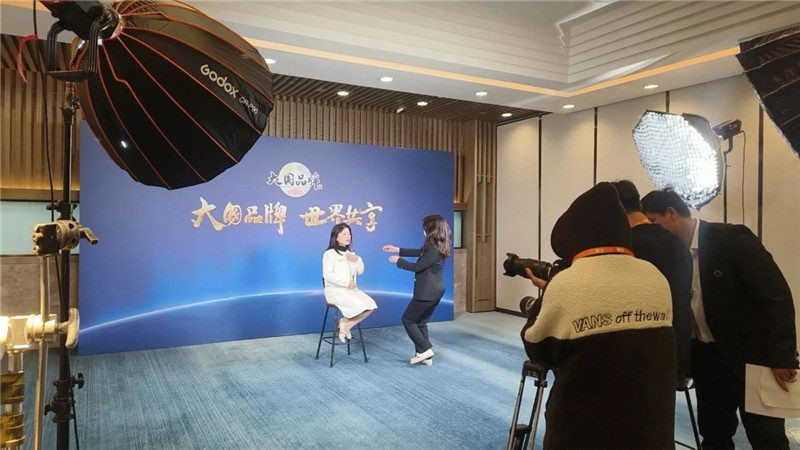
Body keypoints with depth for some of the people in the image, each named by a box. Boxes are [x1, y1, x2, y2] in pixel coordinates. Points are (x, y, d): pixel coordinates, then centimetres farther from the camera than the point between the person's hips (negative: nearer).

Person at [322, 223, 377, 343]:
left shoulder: (350, 253, 18)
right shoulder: (330, 253, -7)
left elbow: (360, 271, 15)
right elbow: (328, 275, -18)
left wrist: (357, 260, -5)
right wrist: (347, 283, -22)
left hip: (352, 289, 8)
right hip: (335, 290, -7)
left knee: (371, 305, -15)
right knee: (359, 306, -28)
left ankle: (346, 324, -1)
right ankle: (345, 323, 1)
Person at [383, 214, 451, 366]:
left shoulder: (434, 249, -23)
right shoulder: (438, 246, 8)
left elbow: (417, 267, -19)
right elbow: (419, 252, 19)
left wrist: (398, 260, -5)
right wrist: (397, 249, 21)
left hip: (427, 292, -10)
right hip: (435, 290, 10)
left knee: (408, 320, 4)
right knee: (421, 322, 17)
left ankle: (425, 349, 4)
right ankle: (425, 355, 19)